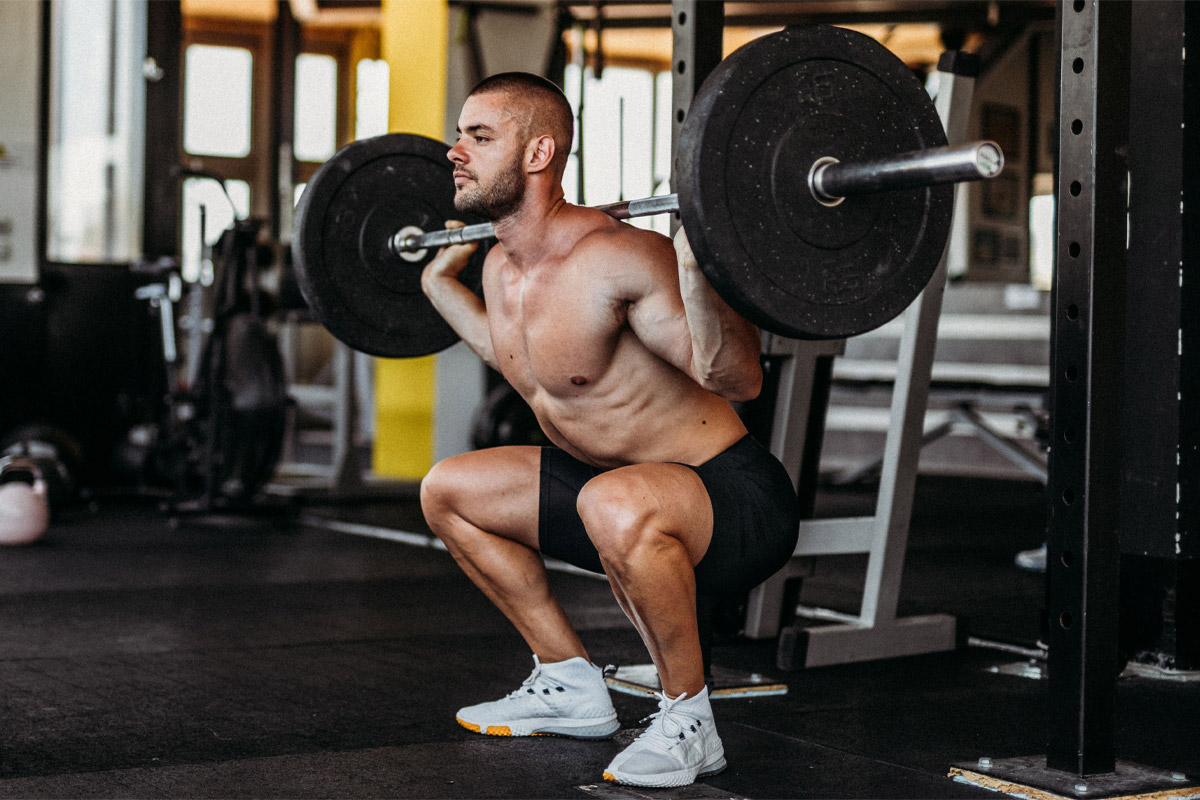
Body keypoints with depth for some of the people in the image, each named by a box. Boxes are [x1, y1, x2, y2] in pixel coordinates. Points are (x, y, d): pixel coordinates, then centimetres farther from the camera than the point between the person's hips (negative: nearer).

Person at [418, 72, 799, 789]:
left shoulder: (617, 258, -24)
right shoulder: (501, 271, 3)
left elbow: (738, 380, -28)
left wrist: (695, 261, -40)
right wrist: (441, 279, 25)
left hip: (736, 500, -9)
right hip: (615, 484, 9)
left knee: (615, 505, -41)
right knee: (448, 491, 14)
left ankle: (688, 722, -16)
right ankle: (573, 687, 20)